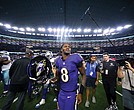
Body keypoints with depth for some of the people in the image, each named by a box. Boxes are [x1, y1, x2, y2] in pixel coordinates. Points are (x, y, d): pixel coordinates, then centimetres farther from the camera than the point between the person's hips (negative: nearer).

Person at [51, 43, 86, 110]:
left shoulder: (75, 58, -17)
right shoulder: (58, 60, -1)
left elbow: (83, 75, -10)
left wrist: (80, 92, -12)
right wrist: (55, 78, -11)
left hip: (72, 93, -4)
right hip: (61, 92, 5)